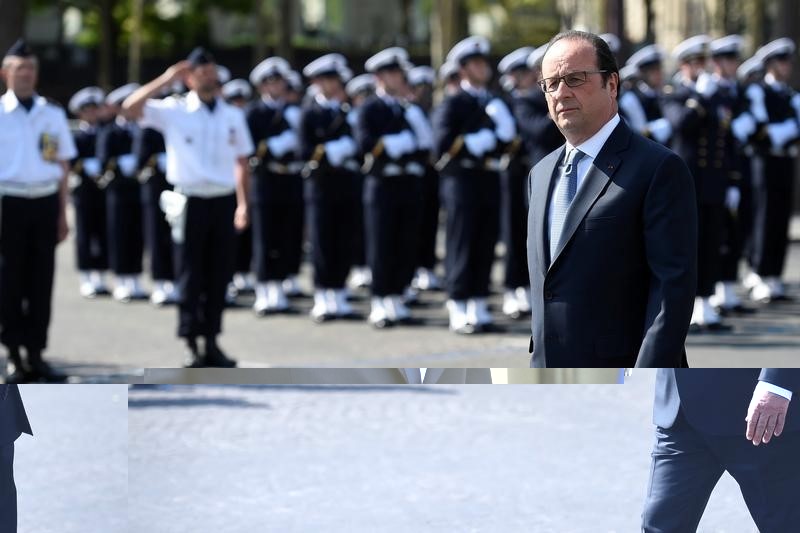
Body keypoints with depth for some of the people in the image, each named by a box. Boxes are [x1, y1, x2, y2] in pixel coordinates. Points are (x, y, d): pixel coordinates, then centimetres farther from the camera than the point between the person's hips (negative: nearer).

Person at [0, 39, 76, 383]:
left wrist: (62, 213, 9)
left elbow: (63, 165, 12)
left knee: (41, 280, 5)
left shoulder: (53, 115, 8)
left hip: (46, 203, 3)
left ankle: (36, 354, 13)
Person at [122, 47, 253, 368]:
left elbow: (241, 162, 12)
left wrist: (243, 205, 5)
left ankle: (211, 341, 15)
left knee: (219, 274, 6)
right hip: (191, 201, -3)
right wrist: (165, 79, -12)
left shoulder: (232, 116, 9)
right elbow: (131, 108, -12)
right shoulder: (174, 111, -1)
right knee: (190, 275, 0)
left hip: (224, 201, 3)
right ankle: (191, 344, 6)